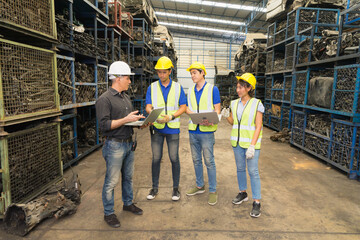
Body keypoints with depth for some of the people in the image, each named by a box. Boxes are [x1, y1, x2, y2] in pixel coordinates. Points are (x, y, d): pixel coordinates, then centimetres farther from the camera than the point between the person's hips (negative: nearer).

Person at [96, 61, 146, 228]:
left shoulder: (125, 97, 13)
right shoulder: (104, 99, -14)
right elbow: (104, 125, -20)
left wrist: (138, 121, 2)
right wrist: (125, 120, -23)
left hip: (128, 143, 8)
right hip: (114, 145, -8)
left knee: (128, 177, 19)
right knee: (111, 181, 3)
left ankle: (128, 203, 37)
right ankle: (108, 213, 20)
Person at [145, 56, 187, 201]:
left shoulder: (177, 87, 4)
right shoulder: (152, 87, 5)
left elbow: (183, 107, 1)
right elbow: (148, 107, -1)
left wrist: (171, 117, -15)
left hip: (172, 128, -1)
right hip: (156, 128, 1)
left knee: (174, 158, 4)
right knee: (156, 158, 7)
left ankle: (176, 188, 20)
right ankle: (155, 188, 23)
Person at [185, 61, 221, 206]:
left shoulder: (213, 89, -2)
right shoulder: (191, 91, 13)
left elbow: (217, 110, -4)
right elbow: (187, 108, 13)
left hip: (206, 131, -5)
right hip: (193, 130, 6)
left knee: (209, 161, 0)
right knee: (196, 160, 15)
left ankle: (212, 191, 13)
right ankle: (199, 186, 31)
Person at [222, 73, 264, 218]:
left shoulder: (257, 104, -8)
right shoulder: (235, 103, 6)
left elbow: (258, 127, -11)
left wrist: (252, 146, -19)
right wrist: (226, 116, -8)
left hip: (251, 142, -5)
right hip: (237, 142, 5)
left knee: (253, 171, -3)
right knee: (240, 168, 16)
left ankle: (256, 202, 7)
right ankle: (243, 193, 34)